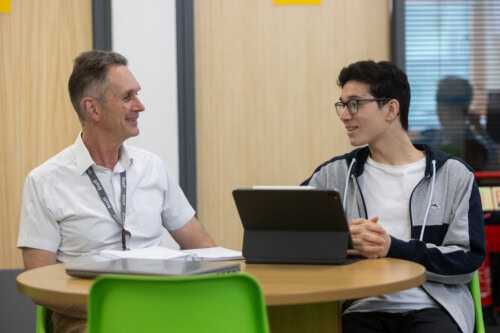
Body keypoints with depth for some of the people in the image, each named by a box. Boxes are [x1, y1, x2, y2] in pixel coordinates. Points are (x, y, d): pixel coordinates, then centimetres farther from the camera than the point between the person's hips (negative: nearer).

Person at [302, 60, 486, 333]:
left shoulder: (453, 175, 8)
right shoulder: (334, 174, 13)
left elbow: (468, 259, 1)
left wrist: (393, 248, -11)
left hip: (431, 307, -1)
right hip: (362, 308, 1)